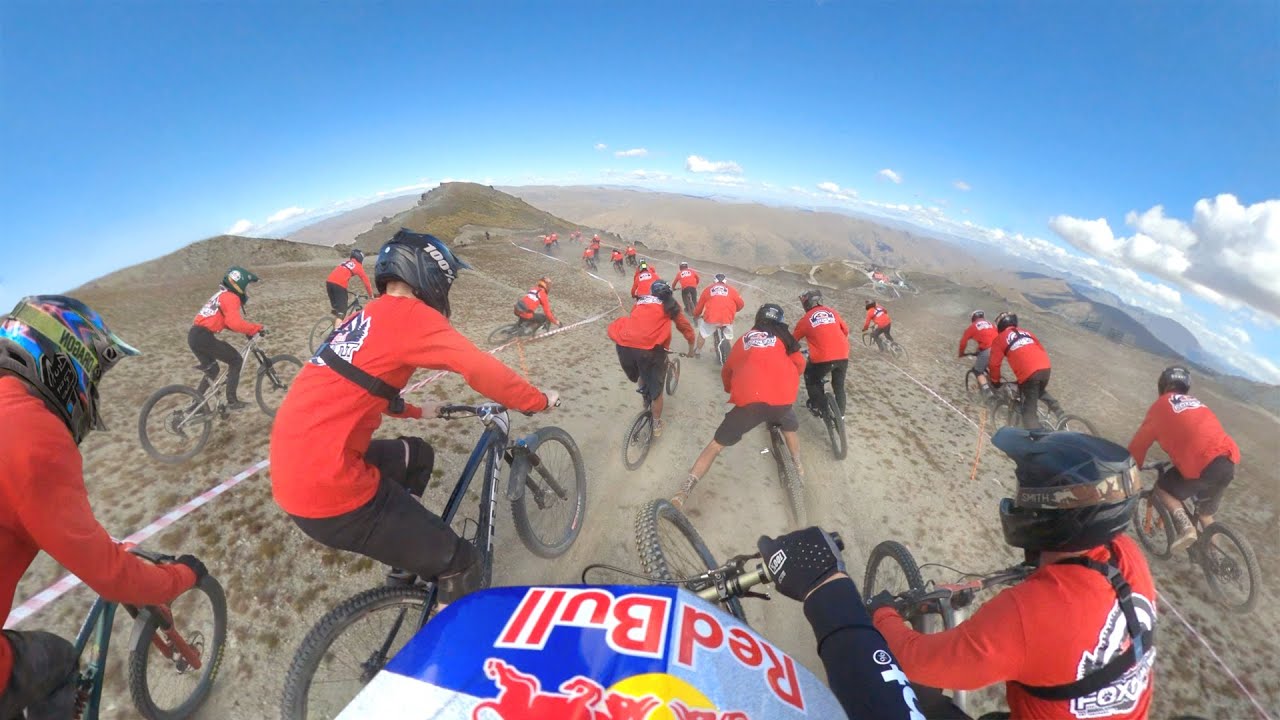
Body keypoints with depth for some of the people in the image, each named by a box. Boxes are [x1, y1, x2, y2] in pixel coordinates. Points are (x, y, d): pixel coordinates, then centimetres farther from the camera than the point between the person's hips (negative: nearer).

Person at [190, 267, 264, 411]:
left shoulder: (223, 295, 21)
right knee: (236, 360, -1)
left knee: (212, 370, 21)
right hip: (203, 337, -10)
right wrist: (256, 328, -19)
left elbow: (226, 321, 24)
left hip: (195, 336, 10)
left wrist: (247, 330, 14)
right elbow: (234, 322, -27)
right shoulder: (231, 297, -12)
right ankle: (232, 401, -2)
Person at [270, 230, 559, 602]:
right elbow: (484, 369, -20)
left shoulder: (365, 317, 17)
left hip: (296, 465, 10)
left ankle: (405, 569, 39)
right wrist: (538, 400, -4)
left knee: (417, 454, 31)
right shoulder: (410, 314, -12)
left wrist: (416, 411, 44)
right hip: (327, 488, -10)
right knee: (463, 565, -3)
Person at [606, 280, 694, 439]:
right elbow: (686, 328, 25)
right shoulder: (671, 304, 21)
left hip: (624, 344, 3)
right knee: (656, 390, 18)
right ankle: (657, 425, 31)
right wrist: (691, 347, 43)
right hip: (650, 348, -3)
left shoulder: (640, 300, 28)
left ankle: (640, 384, 27)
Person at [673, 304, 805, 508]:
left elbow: (727, 371, 30)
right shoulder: (783, 336, 20)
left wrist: (731, 389, 50)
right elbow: (799, 365, 14)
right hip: (783, 400, 1)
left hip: (749, 400, 0)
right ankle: (798, 468, 50)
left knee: (716, 445, 8)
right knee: (790, 429, 37)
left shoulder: (744, 339, 25)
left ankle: (681, 495, 3)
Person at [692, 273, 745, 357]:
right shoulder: (731, 289, 16)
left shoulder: (708, 288, 16)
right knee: (729, 337, 24)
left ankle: (697, 352, 35)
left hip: (711, 317, 0)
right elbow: (740, 303, 15)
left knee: (702, 333, 24)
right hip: (727, 318, 0)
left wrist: (696, 314, 40)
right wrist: (733, 311, 35)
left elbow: (700, 304, 21)